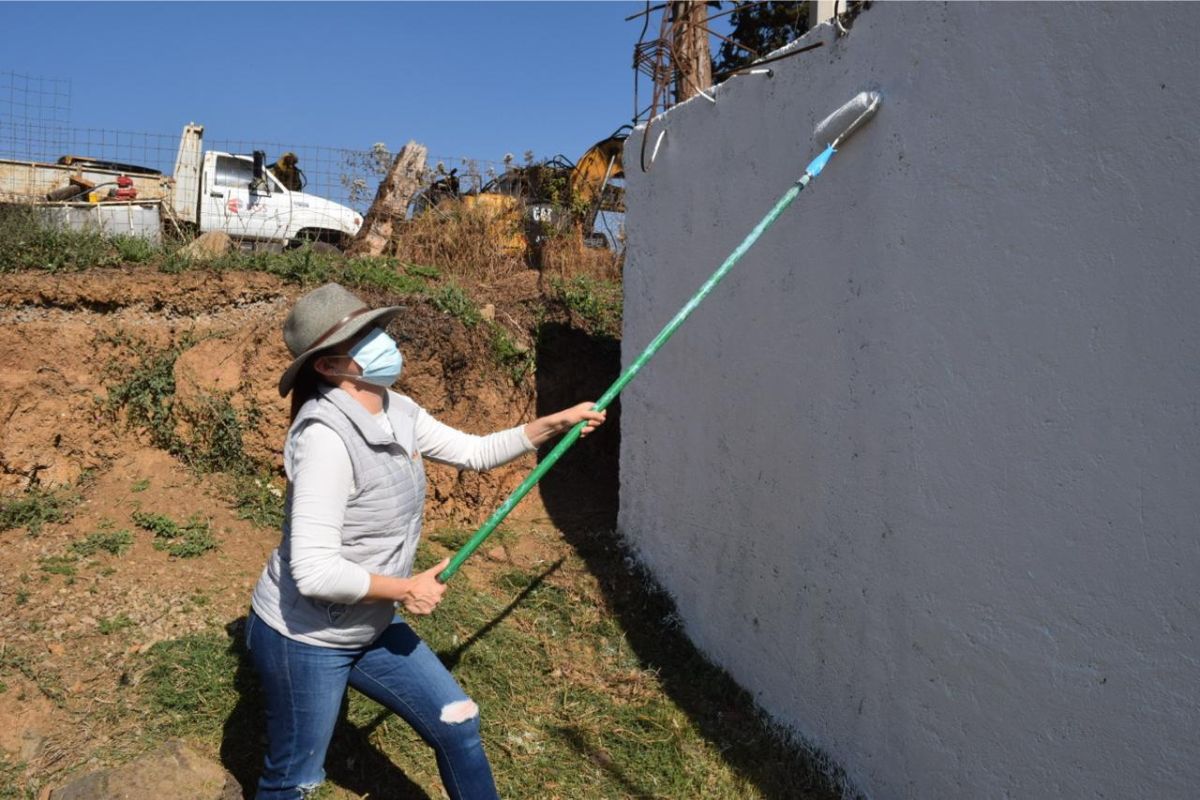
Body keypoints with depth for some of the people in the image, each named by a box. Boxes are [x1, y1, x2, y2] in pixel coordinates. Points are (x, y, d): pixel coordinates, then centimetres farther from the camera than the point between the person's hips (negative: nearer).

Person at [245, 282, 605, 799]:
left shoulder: (395, 412, -2)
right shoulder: (325, 435, -29)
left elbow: (476, 452, 11)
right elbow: (314, 571, -32)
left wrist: (556, 423, 6)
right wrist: (405, 590, -19)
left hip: (369, 629, 8)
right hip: (303, 638, -8)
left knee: (457, 724, 14)